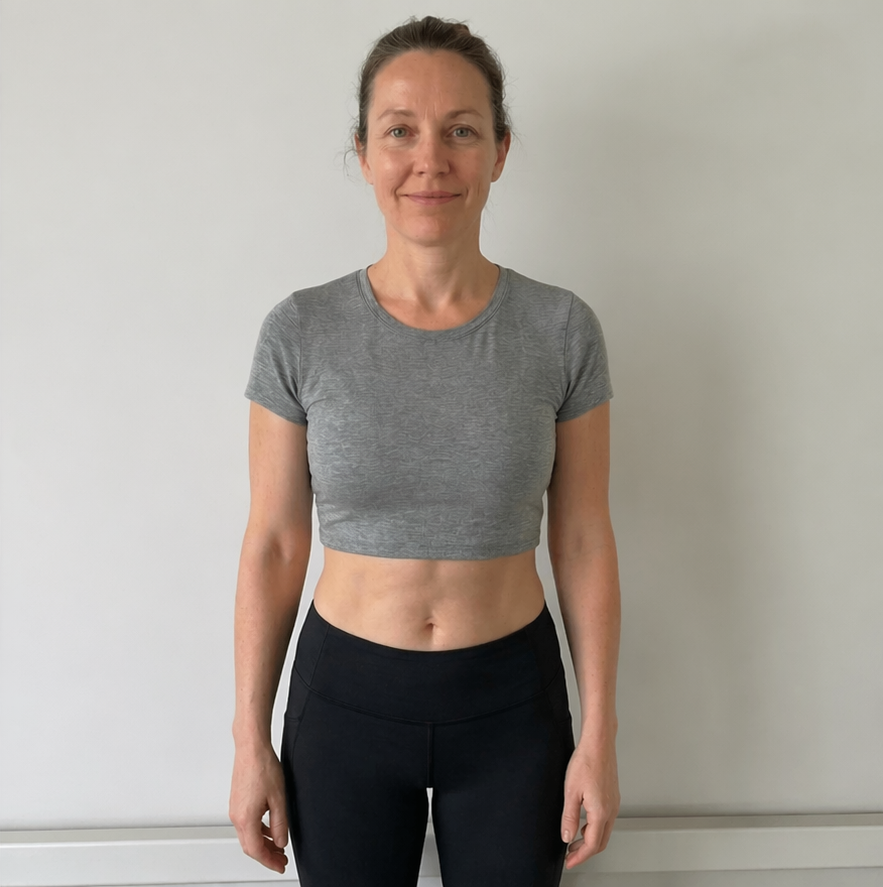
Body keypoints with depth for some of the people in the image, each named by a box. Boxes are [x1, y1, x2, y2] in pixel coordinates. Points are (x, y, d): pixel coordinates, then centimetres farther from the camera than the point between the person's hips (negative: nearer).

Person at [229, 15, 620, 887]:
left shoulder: (562, 330, -9)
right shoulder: (300, 333, -9)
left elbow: (583, 540, -3)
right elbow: (273, 544, -3)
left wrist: (599, 736, -3)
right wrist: (250, 740, -1)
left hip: (512, 703, 0)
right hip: (346, 699, 0)